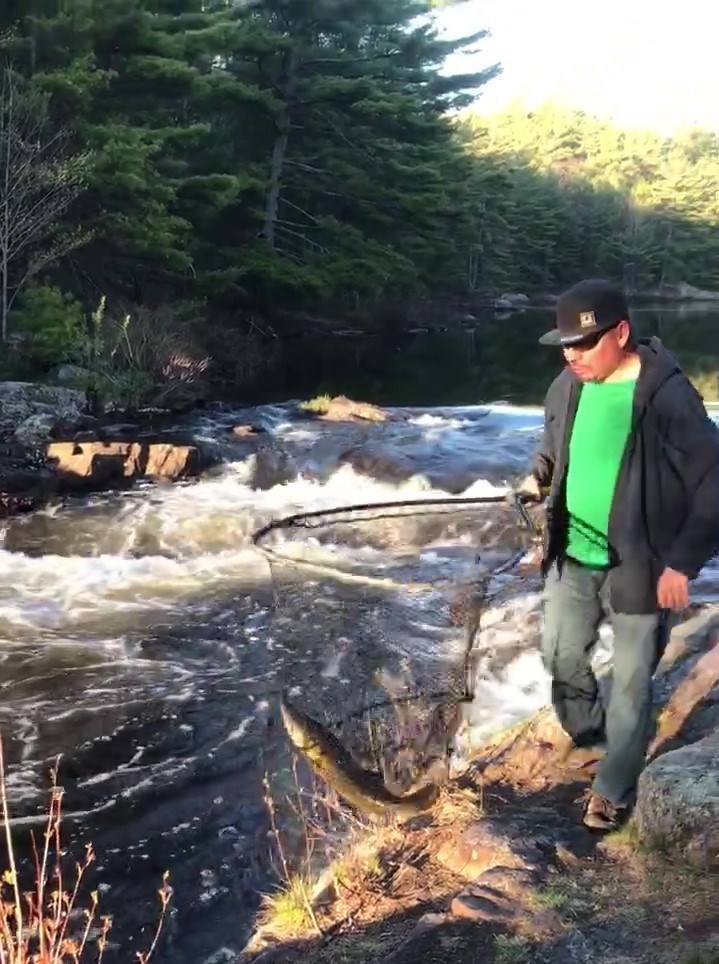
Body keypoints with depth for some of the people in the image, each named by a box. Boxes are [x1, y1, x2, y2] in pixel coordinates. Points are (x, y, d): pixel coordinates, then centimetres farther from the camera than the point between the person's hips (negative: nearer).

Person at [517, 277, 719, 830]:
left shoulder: (667, 396, -23)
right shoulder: (570, 385, -4)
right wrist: (538, 476, -2)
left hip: (639, 567, -6)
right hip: (572, 556, 6)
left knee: (630, 685, 8)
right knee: (560, 655, 21)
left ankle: (614, 792, 27)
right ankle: (588, 736, 48)